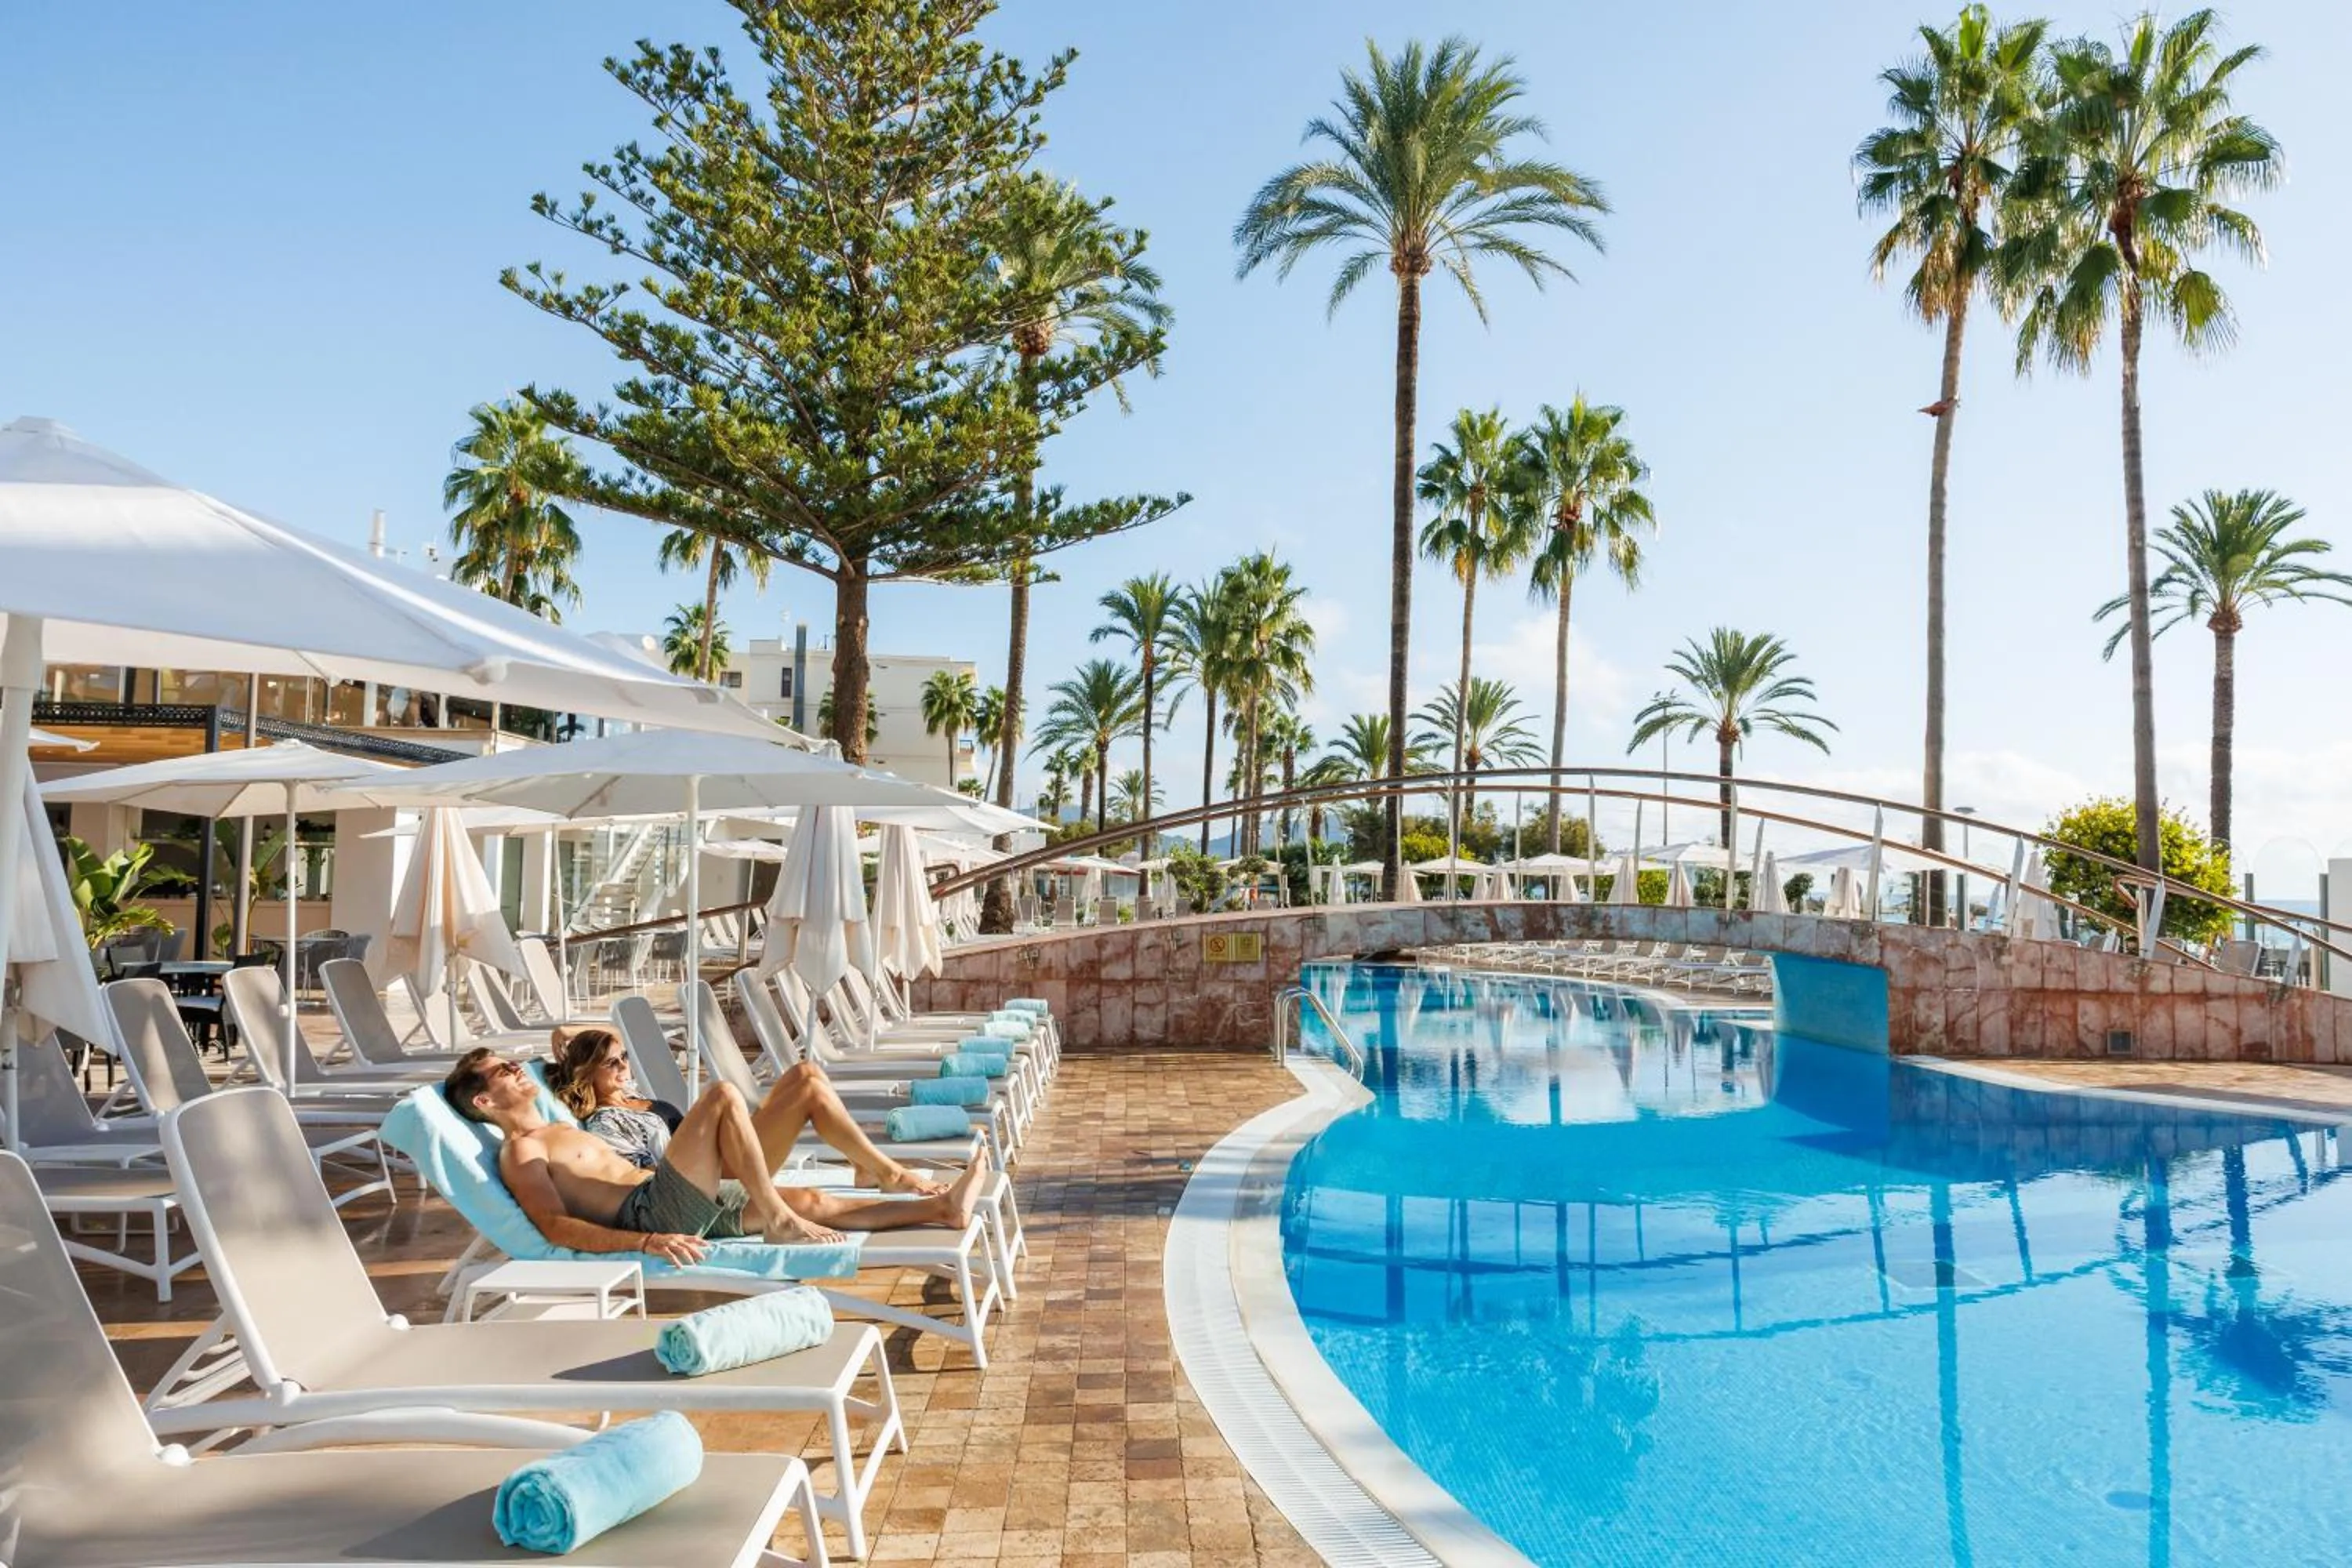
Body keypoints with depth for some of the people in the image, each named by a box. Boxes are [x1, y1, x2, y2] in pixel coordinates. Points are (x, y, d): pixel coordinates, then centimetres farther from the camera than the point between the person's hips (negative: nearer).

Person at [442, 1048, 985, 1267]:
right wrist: (646, 1242, -28)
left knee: (813, 1201, 2)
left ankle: (943, 1208, 1)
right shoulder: (520, 1152, -2)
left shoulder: (556, 1133, 28)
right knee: (723, 1096, -22)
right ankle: (778, 1221, -17)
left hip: (691, 1204, 9)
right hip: (653, 1214, -9)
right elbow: (557, 1226, -16)